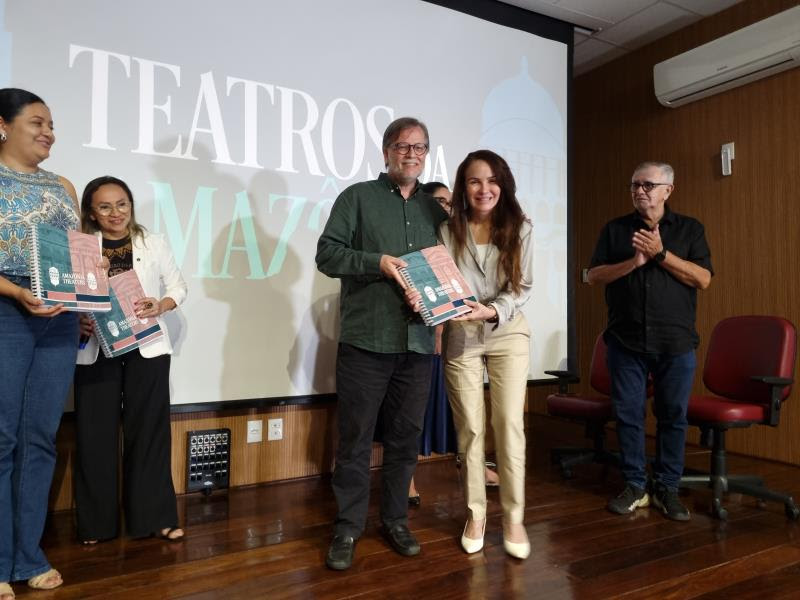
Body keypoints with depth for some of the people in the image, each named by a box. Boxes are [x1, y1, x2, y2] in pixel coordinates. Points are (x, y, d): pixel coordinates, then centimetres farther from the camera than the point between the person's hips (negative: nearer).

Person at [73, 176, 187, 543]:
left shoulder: (154, 243, 6)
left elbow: (178, 286, 9)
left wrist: (161, 306, -11)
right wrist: (77, 322, -14)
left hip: (146, 348, 0)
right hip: (96, 350, 0)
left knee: (148, 430, 3)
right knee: (95, 435, 4)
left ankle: (154, 516, 13)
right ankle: (96, 523, 18)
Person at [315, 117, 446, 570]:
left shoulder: (435, 208, 16)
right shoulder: (358, 197, 4)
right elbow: (327, 254, -3)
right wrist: (378, 262, -16)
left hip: (418, 342, 4)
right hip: (365, 341, -4)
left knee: (406, 436, 12)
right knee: (356, 439, 3)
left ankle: (396, 520, 28)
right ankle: (348, 528, 18)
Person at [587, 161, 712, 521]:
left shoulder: (690, 229, 7)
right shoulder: (614, 229, 8)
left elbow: (703, 279, -4)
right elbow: (594, 276, 0)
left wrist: (661, 254, -13)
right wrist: (634, 261, -14)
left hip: (676, 342, 0)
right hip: (626, 341, 1)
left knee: (673, 416, 6)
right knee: (628, 414, 4)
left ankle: (667, 488, 20)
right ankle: (635, 486, 17)